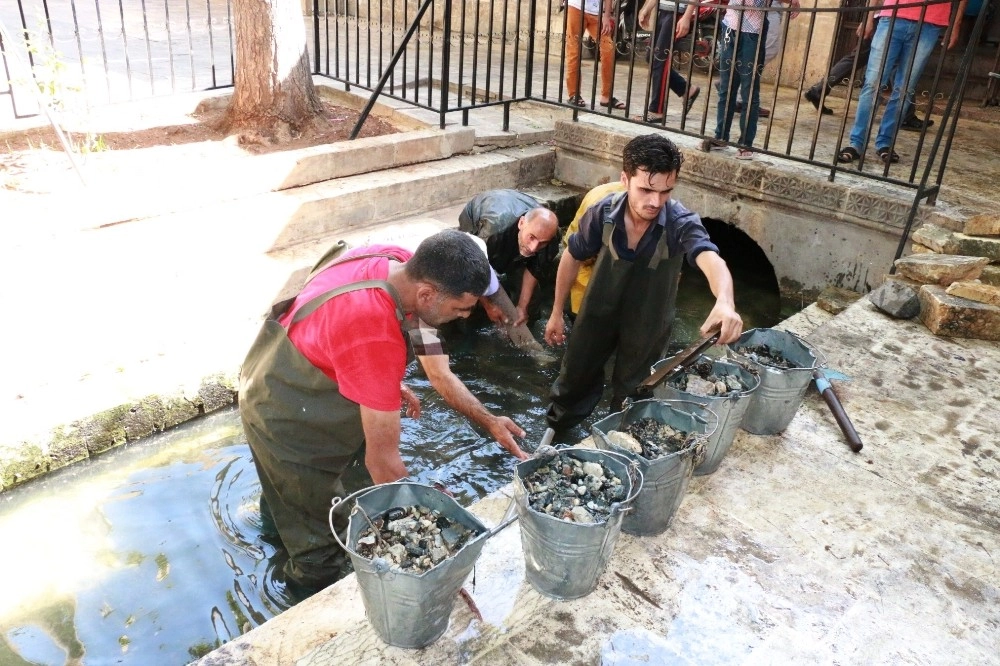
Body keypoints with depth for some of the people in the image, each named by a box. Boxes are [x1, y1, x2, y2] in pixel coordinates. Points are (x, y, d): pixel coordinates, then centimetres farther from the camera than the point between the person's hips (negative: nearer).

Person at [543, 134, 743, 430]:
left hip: (649, 321, -1)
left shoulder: (681, 223, -30)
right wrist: (557, 312, 1)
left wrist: (725, 302, -72)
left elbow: (710, 259, -50)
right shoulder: (603, 213, -23)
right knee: (575, 377, 19)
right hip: (599, 311, 2)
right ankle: (554, 434, 46)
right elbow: (572, 258, -6)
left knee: (631, 396, 16)